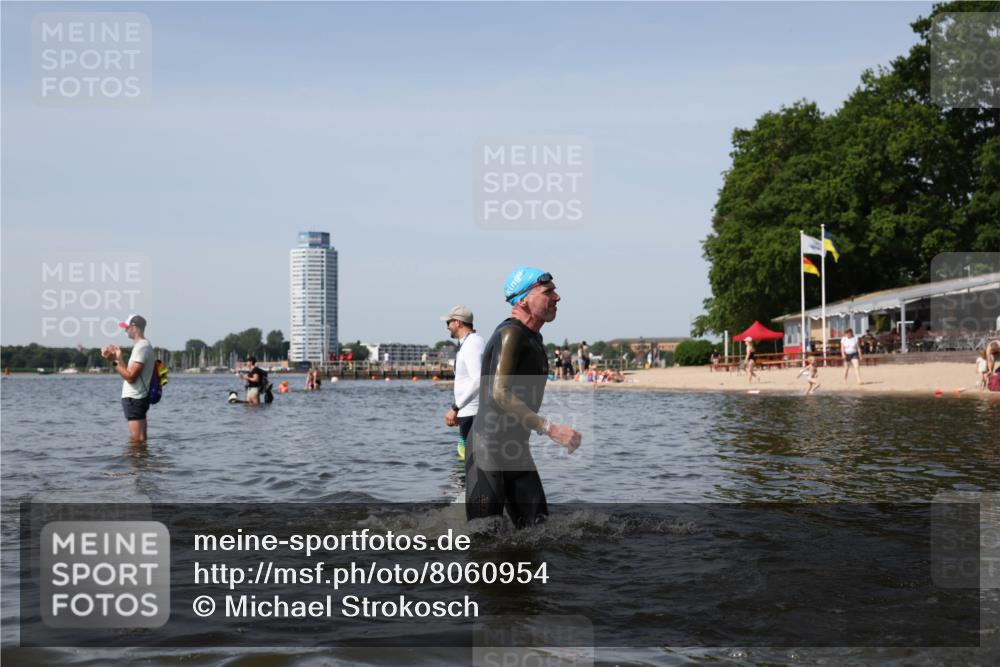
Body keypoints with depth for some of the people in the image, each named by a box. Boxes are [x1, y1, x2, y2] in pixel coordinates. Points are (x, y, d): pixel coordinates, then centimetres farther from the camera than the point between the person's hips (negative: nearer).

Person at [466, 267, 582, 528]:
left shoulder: (533, 338, 16)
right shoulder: (510, 334, -16)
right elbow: (500, 394, -25)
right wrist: (551, 428, -28)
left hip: (516, 448, 10)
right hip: (489, 447, -10)